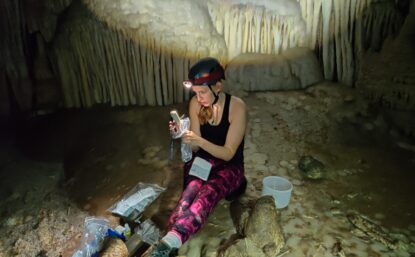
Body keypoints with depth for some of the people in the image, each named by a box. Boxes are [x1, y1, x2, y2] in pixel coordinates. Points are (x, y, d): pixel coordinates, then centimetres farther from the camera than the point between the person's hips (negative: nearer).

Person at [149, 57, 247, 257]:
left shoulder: (237, 107, -18)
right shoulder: (195, 104, -6)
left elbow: (228, 153, -19)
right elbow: (196, 148, -1)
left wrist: (199, 140, -32)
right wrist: (184, 135, -23)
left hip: (229, 166, -3)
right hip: (202, 162, 4)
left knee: (207, 194, -35)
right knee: (191, 192, -31)